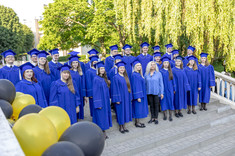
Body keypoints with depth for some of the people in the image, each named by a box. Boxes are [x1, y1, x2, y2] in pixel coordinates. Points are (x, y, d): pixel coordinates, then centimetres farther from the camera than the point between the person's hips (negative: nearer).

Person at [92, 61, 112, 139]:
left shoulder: (104, 78, 9)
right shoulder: (96, 79, -13)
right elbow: (95, 92, -16)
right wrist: (98, 103, -18)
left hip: (106, 101, 8)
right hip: (100, 101, -8)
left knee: (105, 115, 11)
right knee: (100, 116, -2)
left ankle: (103, 132, 20)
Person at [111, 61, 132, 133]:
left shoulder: (125, 77, 10)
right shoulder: (116, 77, -10)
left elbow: (128, 87, 14)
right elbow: (115, 89, -13)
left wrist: (130, 97, 9)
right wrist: (117, 99, -17)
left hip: (126, 97, 6)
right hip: (120, 97, -6)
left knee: (125, 111, 11)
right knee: (120, 111, 1)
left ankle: (124, 126, 22)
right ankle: (120, 127, 15)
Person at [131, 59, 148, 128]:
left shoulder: (139, 74, 11)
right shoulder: (134, 75, -16)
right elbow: (135, 86, -20)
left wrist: (142, 95, 16)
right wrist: (138, 96, -22)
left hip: (142, 94, 9)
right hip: (138, 95, -9)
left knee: (140, 108, 13)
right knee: (138, 108, -1)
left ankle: (137, 122, 22)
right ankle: (137, 123, 9)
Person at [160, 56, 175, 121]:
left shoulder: (170, 71, 7)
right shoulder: (161, 71, -2)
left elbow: (173, 80, 10)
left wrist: (174, 89, 6)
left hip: (170, 89, 3)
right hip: (163, 89, -2)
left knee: (170, 101, 3)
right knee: (164, 101, 3)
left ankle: (170, 115, 9)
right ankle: (165, 115, 14)